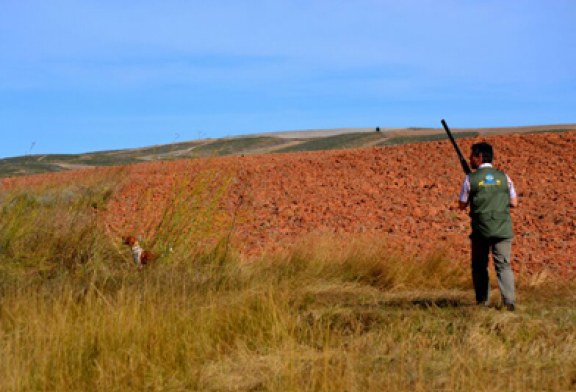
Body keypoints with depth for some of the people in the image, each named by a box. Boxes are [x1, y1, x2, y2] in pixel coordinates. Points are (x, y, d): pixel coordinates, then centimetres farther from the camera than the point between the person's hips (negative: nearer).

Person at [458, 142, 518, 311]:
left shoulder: (471, 179, -3)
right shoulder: (503, 177, 3)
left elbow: (462, 205, 4)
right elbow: (514, 203, 9)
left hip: (481, 229, -1)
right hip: (503, 229, 1)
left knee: (479, 266, 13)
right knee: (503, 265, 1)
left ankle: (482, 301, 14)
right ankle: (509, 301, -12)